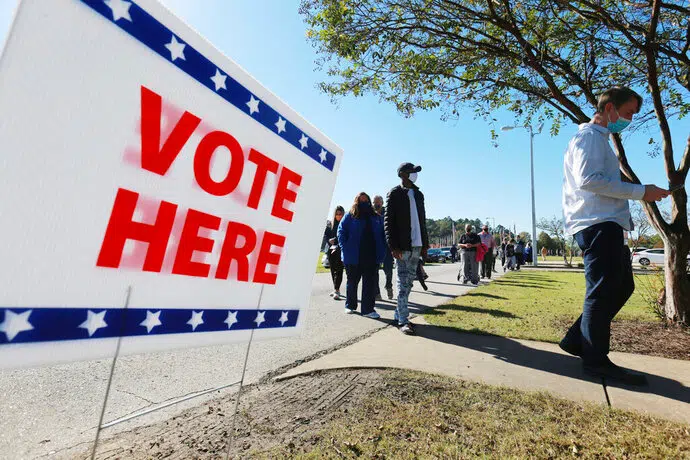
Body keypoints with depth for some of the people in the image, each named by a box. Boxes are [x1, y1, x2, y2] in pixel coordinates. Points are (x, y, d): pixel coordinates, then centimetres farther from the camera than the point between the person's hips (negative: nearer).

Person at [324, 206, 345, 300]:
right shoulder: (330, 224, 10)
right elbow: (325, 235, 13)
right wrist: (329, 240, -6)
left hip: (340, 250, -5)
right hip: (331, 250, 5)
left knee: (338, 270, -11)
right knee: (333, 270, 11)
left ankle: (336, 290, -13)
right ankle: (336, 290, 22)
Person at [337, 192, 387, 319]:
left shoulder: (376, 217, 12)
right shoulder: (349, 216, 2)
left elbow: (382, 235, 12)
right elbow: (341, 232, -2)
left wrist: (382, 251, 1)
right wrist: (345, 249, -11)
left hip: (372, 257, 2)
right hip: (353, 257, -2)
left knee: (370, 283, 2)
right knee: (352, 282, 12)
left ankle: (368, 309, 10)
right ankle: (350, 305, 28)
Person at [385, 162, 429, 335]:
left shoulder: (419, 195, 18)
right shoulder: (395, 194, -2)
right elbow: (389, 221, -8)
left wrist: (425, 244, 14)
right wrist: (393, 246, -16)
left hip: (416, 246, 7)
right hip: (402, 247, -6)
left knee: (408, 282, 11)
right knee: (403, 283, -5)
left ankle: (399, 313, 22)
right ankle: (403, 320, 1)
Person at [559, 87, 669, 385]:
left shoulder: (600, 140, 29)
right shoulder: (590, 136, -4)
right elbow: (588, 179, -19)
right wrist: (640, 192, -16)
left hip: (606, 224, 11)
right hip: (598, 224, -11)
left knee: (622, 287, 13)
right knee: (603, 291, -9)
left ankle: (577, 340, 18)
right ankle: (595, 360, 0)